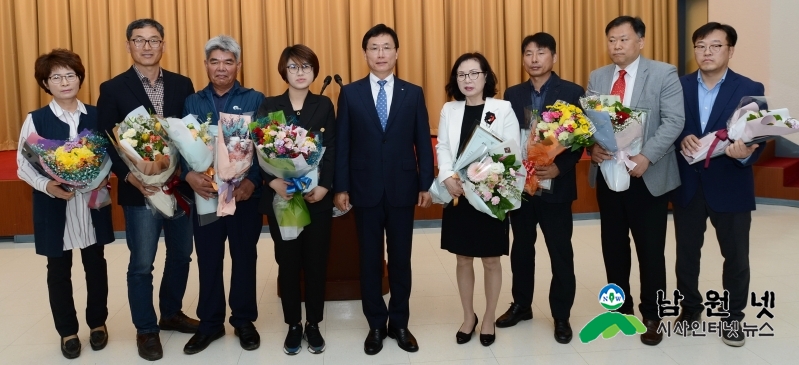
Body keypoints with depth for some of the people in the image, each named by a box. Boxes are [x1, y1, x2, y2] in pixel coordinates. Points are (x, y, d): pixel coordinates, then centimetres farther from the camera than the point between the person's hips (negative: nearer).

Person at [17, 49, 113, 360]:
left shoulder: (97, 115, 1)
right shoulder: (35, 119, -4)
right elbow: (23, 166, -4)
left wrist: (104, 176, -13)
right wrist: (47, 185, -21)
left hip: (92, 203, 1)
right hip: (53, 207, -1)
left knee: (95, 265, 13)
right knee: (59, 271, 10)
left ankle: (98, 322, 31)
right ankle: (67, 330, 27)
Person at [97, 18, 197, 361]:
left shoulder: (182, 84, 5)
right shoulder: (113, 89, -3)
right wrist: (129, 176, -18)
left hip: (180, 185, 4)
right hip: (139, 189, -3)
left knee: (180, 254, 15)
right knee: (141, 264, 5)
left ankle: (171, 313, 35)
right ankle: (146, 329, 22)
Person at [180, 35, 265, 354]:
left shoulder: (255, 100, 1)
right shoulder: (192, 102, 8)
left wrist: (253, 181, -21)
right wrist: (189, 175, -19)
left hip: (244, 193, -1)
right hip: (204, 193, 2)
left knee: (244, 258, 10)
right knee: (208, 261, 10)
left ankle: (244, 321, 25)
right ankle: (210, 323, 25)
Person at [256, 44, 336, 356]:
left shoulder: (324, 105, 4)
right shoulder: (269, 106, 4)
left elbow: (331, 151, -2)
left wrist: (324, 187, -16)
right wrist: (273, 182, -19)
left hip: (318, 197, 0)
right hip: (280, 197, 0)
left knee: (316, 262, 6)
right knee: (287, 263, 7)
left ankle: (313, 324, 21)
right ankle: (294, 325, 22)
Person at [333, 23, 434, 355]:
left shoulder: (413, 93, 4)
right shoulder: (350, 93, 3)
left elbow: (423, 143, 3)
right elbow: (342, 144, 1)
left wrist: (426, 185, -1)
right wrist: (341, 187, -4)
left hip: (402, 189, 1)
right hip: (365, 189, 0)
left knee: (400, 259, 10)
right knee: (370, 260, 9)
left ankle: (399, 323, 25)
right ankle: (376, 325, 24)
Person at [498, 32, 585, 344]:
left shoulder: (572, 93, -3)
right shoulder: (512, 94, 7)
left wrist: (559, 168, -21)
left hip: (556, 186, -3)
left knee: (560, 253, 6)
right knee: (521, 248, 15)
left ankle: (561, 316, 21)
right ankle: (521, 305, 31)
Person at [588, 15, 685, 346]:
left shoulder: (664, 74, -4)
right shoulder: (597, 77, 9)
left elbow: (673, 121, -12)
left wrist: (646, 156, -24)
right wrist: (592, 146, -16)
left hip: (647, 176, -4)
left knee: (650, 250, 5)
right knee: (613, 245, 13)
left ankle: (651, 315, 22)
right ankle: (621, 306, 31)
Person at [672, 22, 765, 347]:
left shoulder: (751, 89, -3)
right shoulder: (678, 86, 2)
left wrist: (746, 154, -28)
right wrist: (681, 140, -18)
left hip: (730, 186, -2)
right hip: (687, 185, 2)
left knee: (736, 255, 9)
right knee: (686, 252, 14)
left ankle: (733, 316, 27)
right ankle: (690, 306, 34)